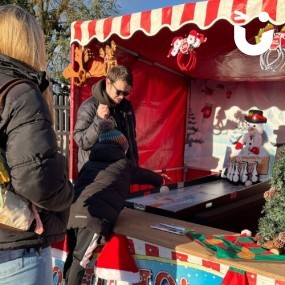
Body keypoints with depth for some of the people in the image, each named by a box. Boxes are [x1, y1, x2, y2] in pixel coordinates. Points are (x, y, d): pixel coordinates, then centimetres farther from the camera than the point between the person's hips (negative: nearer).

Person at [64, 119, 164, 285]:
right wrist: (160, 180, 59)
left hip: (73, 211, 5)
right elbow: (146, 175, 37)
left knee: (73, 258, 17)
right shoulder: (124, 164, 21)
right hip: (95, 215, -5)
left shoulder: (90, 163, 29)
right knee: (80, 259, 1)